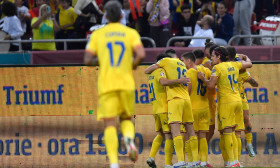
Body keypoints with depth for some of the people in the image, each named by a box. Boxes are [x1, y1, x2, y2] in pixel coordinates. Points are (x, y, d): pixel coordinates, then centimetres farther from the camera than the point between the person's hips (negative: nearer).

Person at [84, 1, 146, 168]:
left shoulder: (97, 34, 6)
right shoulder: (131, 33, 5)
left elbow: (88, 60, 1)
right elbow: (141, 55, -9)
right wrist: (132, 65, 10)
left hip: (106, 84, -1)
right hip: (126, 83, 1)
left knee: (110, 124, -3)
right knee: (126, 118, 19)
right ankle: (129, 139, -16)